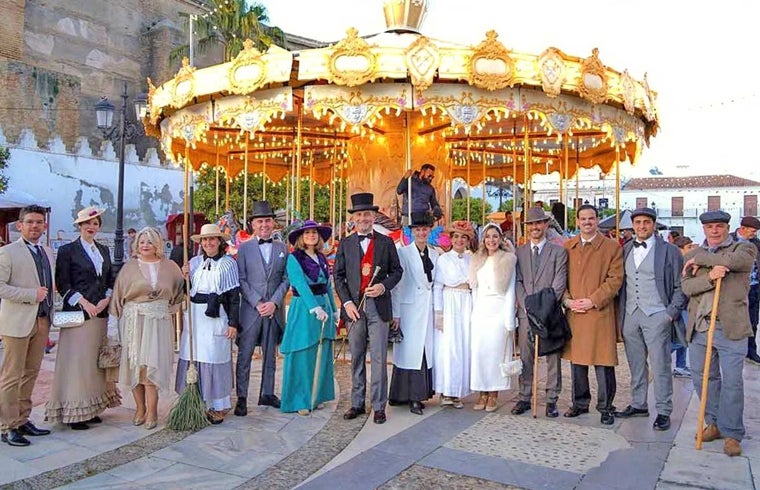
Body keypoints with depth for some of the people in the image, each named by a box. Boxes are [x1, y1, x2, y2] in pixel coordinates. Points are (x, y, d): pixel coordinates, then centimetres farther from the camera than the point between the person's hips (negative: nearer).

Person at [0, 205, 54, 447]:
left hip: (42, 321, 6)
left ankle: (22, 420, 24)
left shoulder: (48, 252, 14)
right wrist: (32, 294, -18)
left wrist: (49, 308, 11)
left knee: (30, 374, 13)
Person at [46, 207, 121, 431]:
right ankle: (74, 412, 2)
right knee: (76, 361, -4)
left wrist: (105, 300, -2)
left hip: (100, 314, 6)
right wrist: (84, 303, -15)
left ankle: (91, 408, 16)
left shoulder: (104, 250, 15)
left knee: (96, 361, 8)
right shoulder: (67, 250, -1)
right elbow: (63, 284, -7)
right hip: (77, 313, -6)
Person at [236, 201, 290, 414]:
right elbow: (241, 280, -3)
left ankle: (267, 393, 23)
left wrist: (274, 302, -8)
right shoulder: (244, 248, 2)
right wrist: (258, 303, -12)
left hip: (274, 309, 3)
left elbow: (286, 279, 5)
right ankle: (241, 397, 9)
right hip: (250, 309, -2)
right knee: (245, 355, 1)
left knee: (270, 354, 12)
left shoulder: (282, 248, 8)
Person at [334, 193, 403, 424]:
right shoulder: (345, 244, 9)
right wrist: (347, 302, -5)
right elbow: (338, 276, 6)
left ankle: (378, 406, 8)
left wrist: (383, 286, -10)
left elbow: (397, 271, 9)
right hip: (354, 306, 2)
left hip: (378, 305, -1)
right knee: (356, 357, 9)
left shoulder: (386, 242, 6)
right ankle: (357, 403, 19)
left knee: (379, 357, -1)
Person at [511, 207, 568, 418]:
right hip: (526, 313, 2)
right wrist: (527, 306, -6)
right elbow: (518, 282, 6)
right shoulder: (519, 252, 11)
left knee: (553, 358, 4)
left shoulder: (558, 252, 3)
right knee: (525, 358, 7)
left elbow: (559, 284, -4)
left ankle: (551, 400, 14)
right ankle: (524, 398, 16)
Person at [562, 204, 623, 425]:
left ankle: (605, 407, 14)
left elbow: (615, 279, -5)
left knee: (603, 362, 0)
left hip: (600, 313, -4)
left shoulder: (612, 247, 1)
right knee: (577, 360, 11)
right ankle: (580, 403, 24)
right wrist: (567, 300, -4)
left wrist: (592, 301, -13)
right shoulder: (567, 247, 12)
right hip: (573, 314, 4)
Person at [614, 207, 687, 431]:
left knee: (660, 366, 0)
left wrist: (672, 313, -8)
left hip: (656, 316, -4)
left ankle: (663, 412, 10)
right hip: (630, 315, 4)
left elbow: (680, 286, -1)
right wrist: (620, 312, 8)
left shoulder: (669, 251, -1)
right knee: (636, 364, 12)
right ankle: (638, 405, 24)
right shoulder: (625, 251, 11)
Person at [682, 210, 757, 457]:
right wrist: (709, 277, -18)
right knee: (702, 378, 12)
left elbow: (734, 261, -21)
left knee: (731, 381, 1)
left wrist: (701, 259, -9)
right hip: (699, 327, 4)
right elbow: (686, 286, 0)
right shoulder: (692, 255, 12)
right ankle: (715, 424, 28)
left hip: (730, 327, -4)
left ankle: (731, 434, 13)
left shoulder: (744, 249, 3)